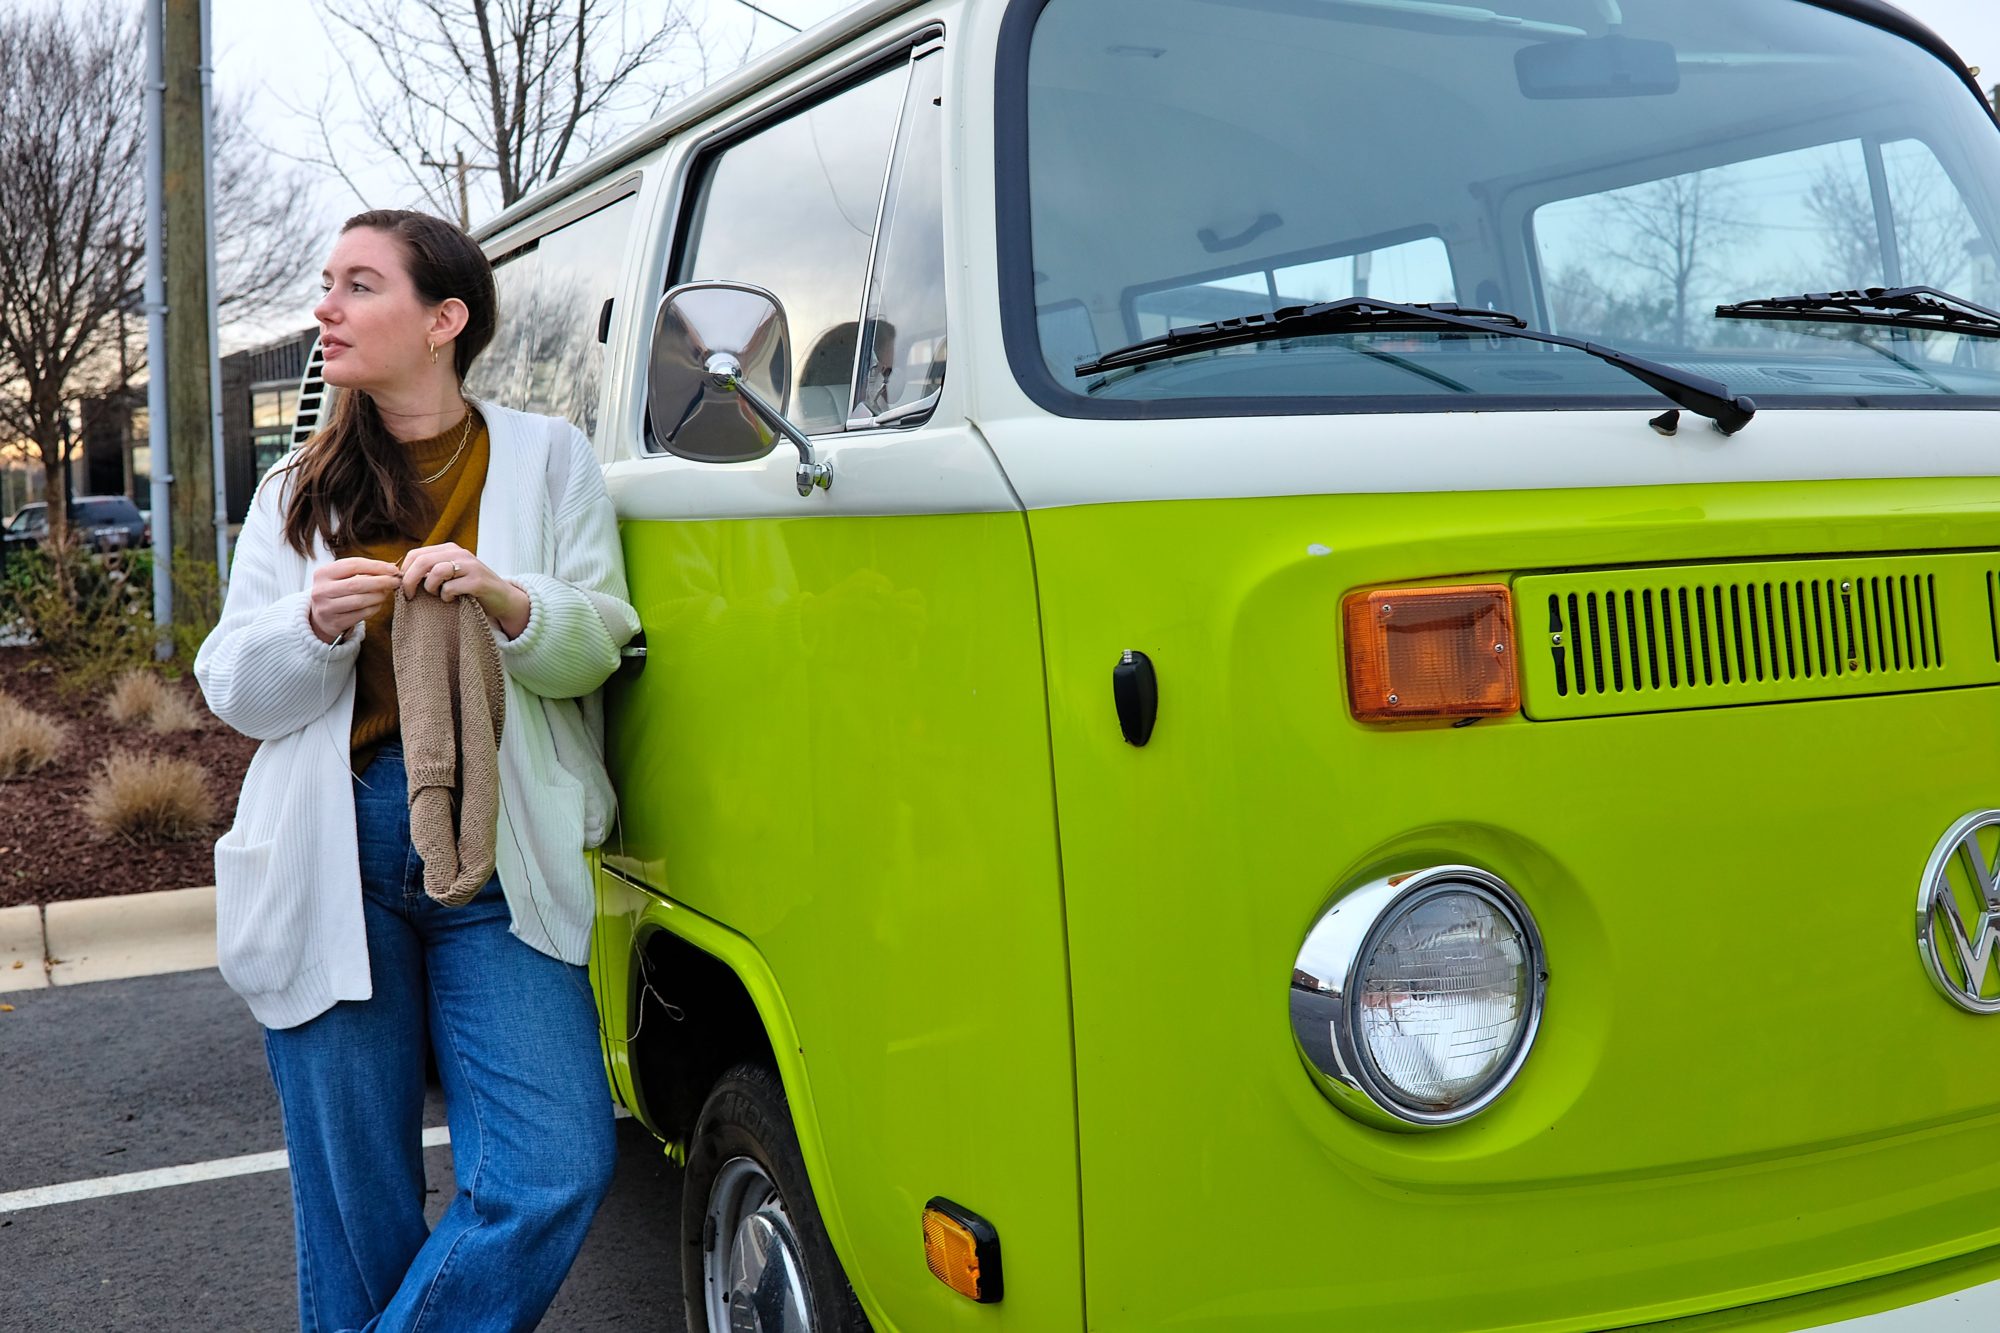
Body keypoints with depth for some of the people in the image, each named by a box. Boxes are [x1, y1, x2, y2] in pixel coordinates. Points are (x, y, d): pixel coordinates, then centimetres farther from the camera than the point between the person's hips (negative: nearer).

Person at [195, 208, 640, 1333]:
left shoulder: (549, 459, 7)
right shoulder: (296, 490, 13)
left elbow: (599, 643, 2)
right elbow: (234, 690, 8)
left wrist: (506, 600, -18)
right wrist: (316, 624, -12)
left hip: (500, 863, -1)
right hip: (335, 860, 1)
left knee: (558, 1170, -12)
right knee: (356, 1205, 7)